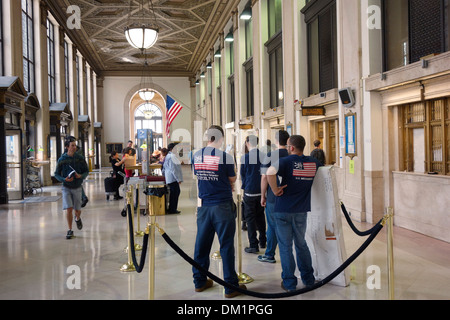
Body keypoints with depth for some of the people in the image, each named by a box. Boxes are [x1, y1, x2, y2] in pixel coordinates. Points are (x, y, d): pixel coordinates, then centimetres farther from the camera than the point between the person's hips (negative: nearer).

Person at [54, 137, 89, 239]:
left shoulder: (80, 158, -4)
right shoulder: (62, 160, -7)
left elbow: (86, 171, 5)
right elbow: (56, 174, -1)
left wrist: (81, 176, -17)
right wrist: (64, 179, -20)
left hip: (77, 187, 1)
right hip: (66, 187, -1)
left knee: (78, 209, 8)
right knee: (69, 209, -9)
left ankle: (77, 218, 44)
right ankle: (70, 230, 5)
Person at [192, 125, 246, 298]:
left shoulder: (197, 155, 2)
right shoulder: (225, 156, -12)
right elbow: (233, 179, -1)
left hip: (203, 206, 5)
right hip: (223, 206, -4)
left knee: (202, 244, 12)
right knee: (226, 246, 2)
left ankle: (199, 281, 25)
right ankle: (231, 287, 10)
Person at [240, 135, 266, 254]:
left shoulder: (245, 157, -12)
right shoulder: (264, 156, -2)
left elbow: (242, 174, -1)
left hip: (250, 191, -4)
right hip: (262, 191, 5)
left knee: (250, 218, 3)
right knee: (260, 216, 19)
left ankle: (253, 245, 2)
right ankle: (262, 241, 27)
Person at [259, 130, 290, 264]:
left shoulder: (270, 155, -11)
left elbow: (265, 178, -12)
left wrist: (263, 196, -2)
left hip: (273, 197, -4)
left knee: (273, 226, 6)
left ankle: (269, 255, 16)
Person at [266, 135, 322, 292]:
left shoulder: (286, 161, -12)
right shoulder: (313, 162, 5)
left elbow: (270, 172, -30)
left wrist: (275, 190, -18)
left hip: (284, 209, -4)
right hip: (302, 210, 5)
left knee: (285, 246, 5)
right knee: (301, 244, 19)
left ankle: (289, 283, 11)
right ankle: (308, 279, 26)